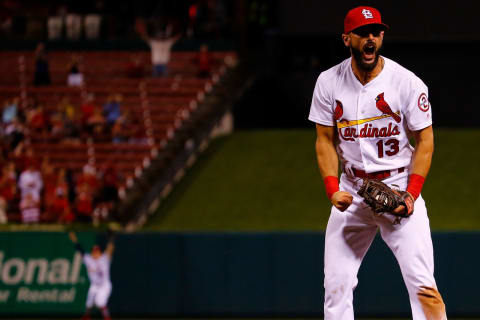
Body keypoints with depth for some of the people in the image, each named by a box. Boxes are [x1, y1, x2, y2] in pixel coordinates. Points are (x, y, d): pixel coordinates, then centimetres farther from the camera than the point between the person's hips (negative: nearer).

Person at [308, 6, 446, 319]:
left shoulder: (408, 83, -8)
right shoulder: (329, 82, -1)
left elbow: (425, 140, -3)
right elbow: (325, 140, 4)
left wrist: (412, 194, -13)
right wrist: (332, 189, -10)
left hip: (400, 185, -3)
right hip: (351, 190, 3)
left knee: (421, 282, -11)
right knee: (337, 282, 0)